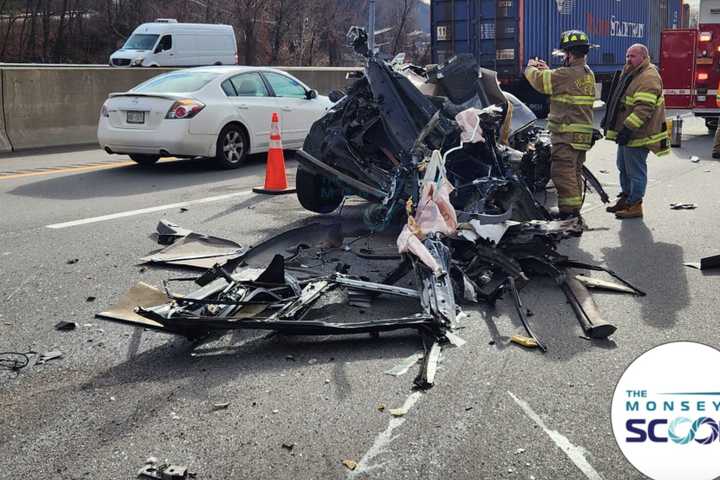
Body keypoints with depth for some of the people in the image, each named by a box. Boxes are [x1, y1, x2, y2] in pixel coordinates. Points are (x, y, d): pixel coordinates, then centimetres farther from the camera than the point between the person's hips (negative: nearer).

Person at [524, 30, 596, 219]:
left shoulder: (567, 74, -18)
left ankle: (568, 211, -9)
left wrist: (531, 68, 10)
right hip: (583, 133, 10)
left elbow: (539, 80, -10)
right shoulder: (588, 74, 12)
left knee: (562, 171, -8)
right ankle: (575, 210, 24)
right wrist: (546, 69, 24)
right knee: (575, 171, 16)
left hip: (567, 134, -10)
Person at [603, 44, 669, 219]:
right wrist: (608, 120, 23)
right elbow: (620, 101, 25)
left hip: (637, 134, -11)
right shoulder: (630, 74, 14)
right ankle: (625, 198, 32)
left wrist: (628, 128, -30)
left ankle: (634, 206, 4)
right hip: (626, 133, 11)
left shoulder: (649, 78, -19)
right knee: (623, 167, 20)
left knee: (635, 171, -3)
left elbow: (644, 108, -27)